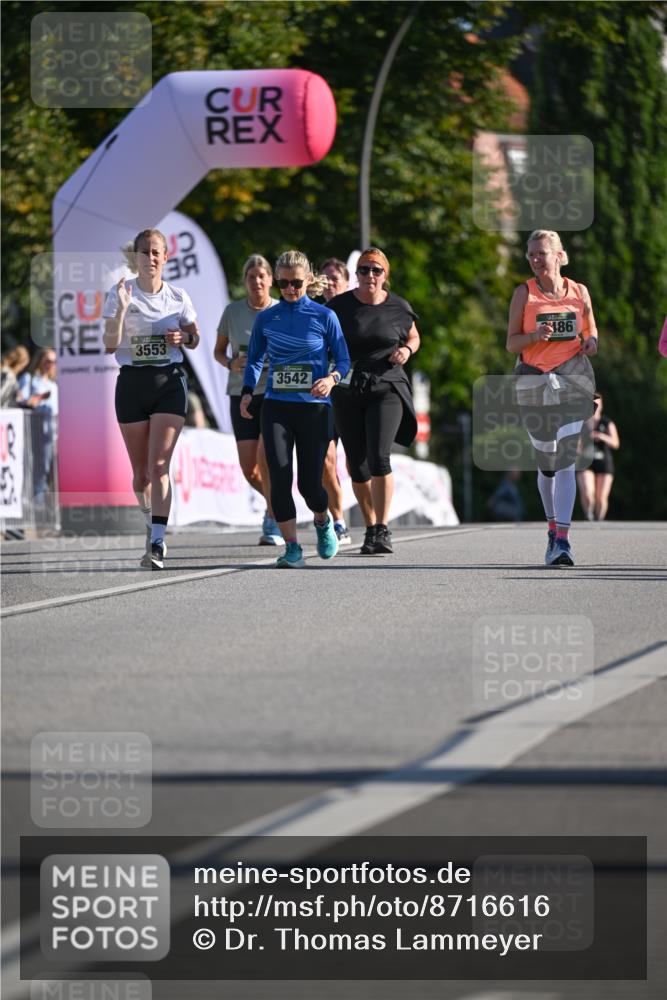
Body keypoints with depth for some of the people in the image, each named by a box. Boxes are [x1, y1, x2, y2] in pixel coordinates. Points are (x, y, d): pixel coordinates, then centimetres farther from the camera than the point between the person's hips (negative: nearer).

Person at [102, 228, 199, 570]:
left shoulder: (178, 297, 2)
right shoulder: (120, 294, -2)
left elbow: (194, 339, 15)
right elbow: (110, 346, -8)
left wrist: (184, 337, -8)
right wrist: (121, 310, -21)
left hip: (169, 381, -1)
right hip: (132, 382, 1)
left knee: (159, 466, -14)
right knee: (141, 473, 6)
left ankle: (156, 544, -18)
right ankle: (151, 521, 33)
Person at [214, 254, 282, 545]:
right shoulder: (233, 311, 4)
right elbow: (218, 350, 13)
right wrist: (231, 364, -8)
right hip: (242, 393, 3)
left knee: (265, 456, -19)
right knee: (249, 469, -2)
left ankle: (273, 524, -5)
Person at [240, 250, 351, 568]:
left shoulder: (324, 316, 1)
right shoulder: (266, 318, 7)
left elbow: (343, 359, 3)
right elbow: (255, 359, 17)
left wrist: (332, 378, -18)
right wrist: (247, 391, 1)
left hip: (314, 407, -2)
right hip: (276, 407, 2)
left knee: (309, 482, -1)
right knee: (280, 476, -14)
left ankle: (323, 522, 34)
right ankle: (291, 547, -8)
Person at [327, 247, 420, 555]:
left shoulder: (398, 307, 2)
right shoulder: (340, 305, 0)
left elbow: (413, 337, 19)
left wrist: (407, 350, -4)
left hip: (386, 389, -2)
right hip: (348, 392, 2)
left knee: (378, 457, -20)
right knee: (358, 467, 5)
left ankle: (383, 530, -16)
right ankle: (370, 528, 23)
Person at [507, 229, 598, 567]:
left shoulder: (579, 292, 6)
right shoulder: (523, 294, 3)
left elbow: (591, 330, 19)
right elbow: (511, 344, 3)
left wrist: (592, 342, -4)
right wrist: (535, 336, -17)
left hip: (573, 379, -1)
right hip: (533, 383, 1)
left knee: (565, 459, -14)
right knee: (546, 463, 9)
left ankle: (562, 540, -19)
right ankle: (552, 525, 31)